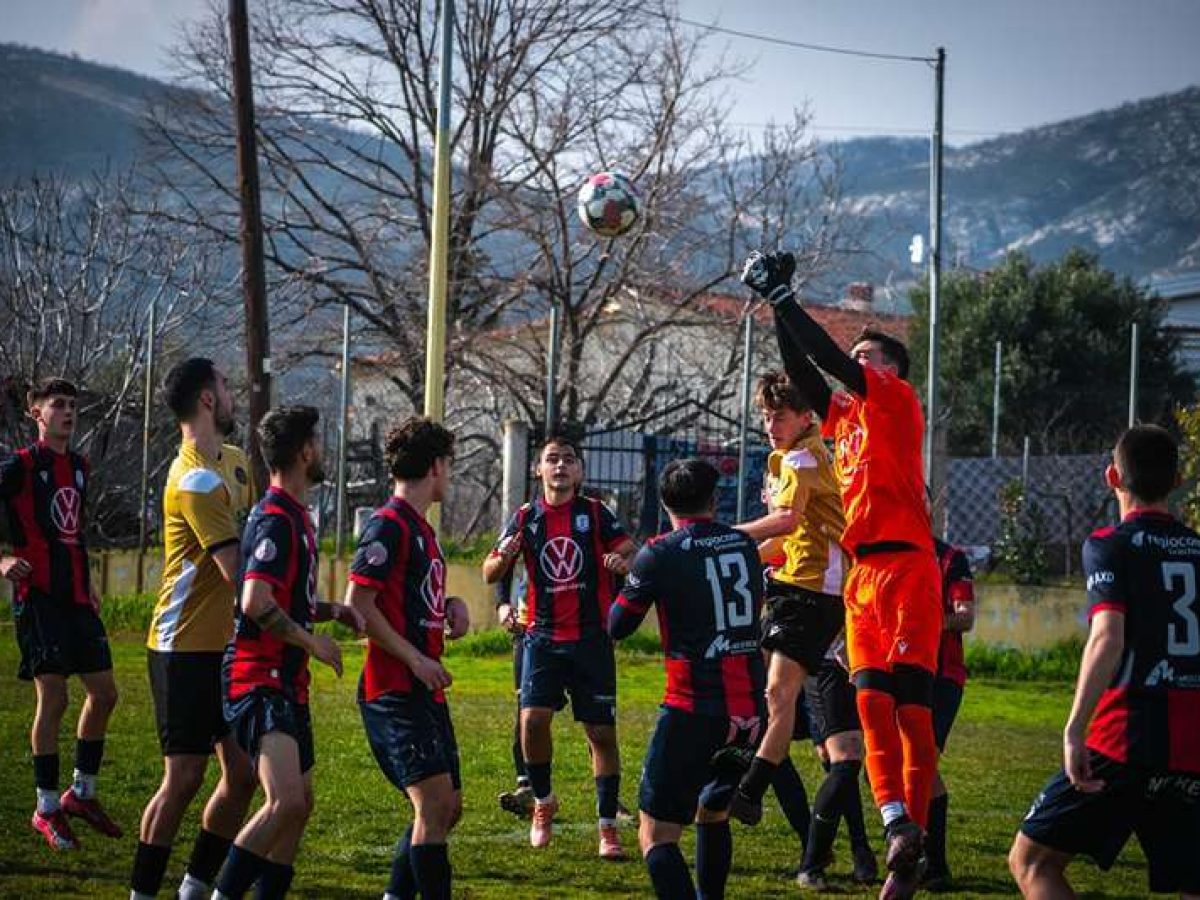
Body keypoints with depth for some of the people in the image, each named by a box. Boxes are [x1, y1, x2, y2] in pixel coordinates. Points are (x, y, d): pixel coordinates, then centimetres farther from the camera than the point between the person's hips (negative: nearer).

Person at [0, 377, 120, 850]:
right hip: (38, 596, -7)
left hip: (76, 597, 7)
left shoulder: (79, 467, 14)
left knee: (103, 694, 7)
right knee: (53, 698, -9)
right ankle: (47, 809, 1)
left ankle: (82, 793, 23)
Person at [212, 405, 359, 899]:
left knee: (299, 804, 13)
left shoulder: (295, 516, 18)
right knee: (286, 802, -23)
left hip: (288, 684, 11)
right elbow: (255, 602, -25)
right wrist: (314, 641, -15)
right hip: (260, 684, -11)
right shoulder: (276, 519, -15)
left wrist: (330, 610, 14)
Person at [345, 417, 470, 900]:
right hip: (395, 691, -10)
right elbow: (357, 603, -18)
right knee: (434, 803, -16)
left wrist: (451, 604, 7)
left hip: (425, 689, 10)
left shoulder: (422, 528, 18)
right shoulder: (389, 525, -11)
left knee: (447, 807, 12)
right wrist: (416, 660, -19)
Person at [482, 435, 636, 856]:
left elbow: (630, 551, -5)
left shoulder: (595, 513, 1)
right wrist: (502, 557, -17)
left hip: (591, 638, -1)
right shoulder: (526, 517, 5)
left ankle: (608, 827, 8)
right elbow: (490, 574, 6)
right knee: (532, 719, -14)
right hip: (543, 636, 1)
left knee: (602, 732, -1)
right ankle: (543, 801, 11)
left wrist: (623, 561, -28)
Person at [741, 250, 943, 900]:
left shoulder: (898, 401, 0)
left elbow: (832, 359, -8)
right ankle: (899, 827, -7)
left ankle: (910, 835, -10)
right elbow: (802, 371, 19)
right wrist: (776, 306, 13)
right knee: (871, 703, -2)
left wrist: (782, 295, -4)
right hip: (864, 573, 8)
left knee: (910, 705, -9)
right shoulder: (846, 416, 20)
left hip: (905, 567, -8)